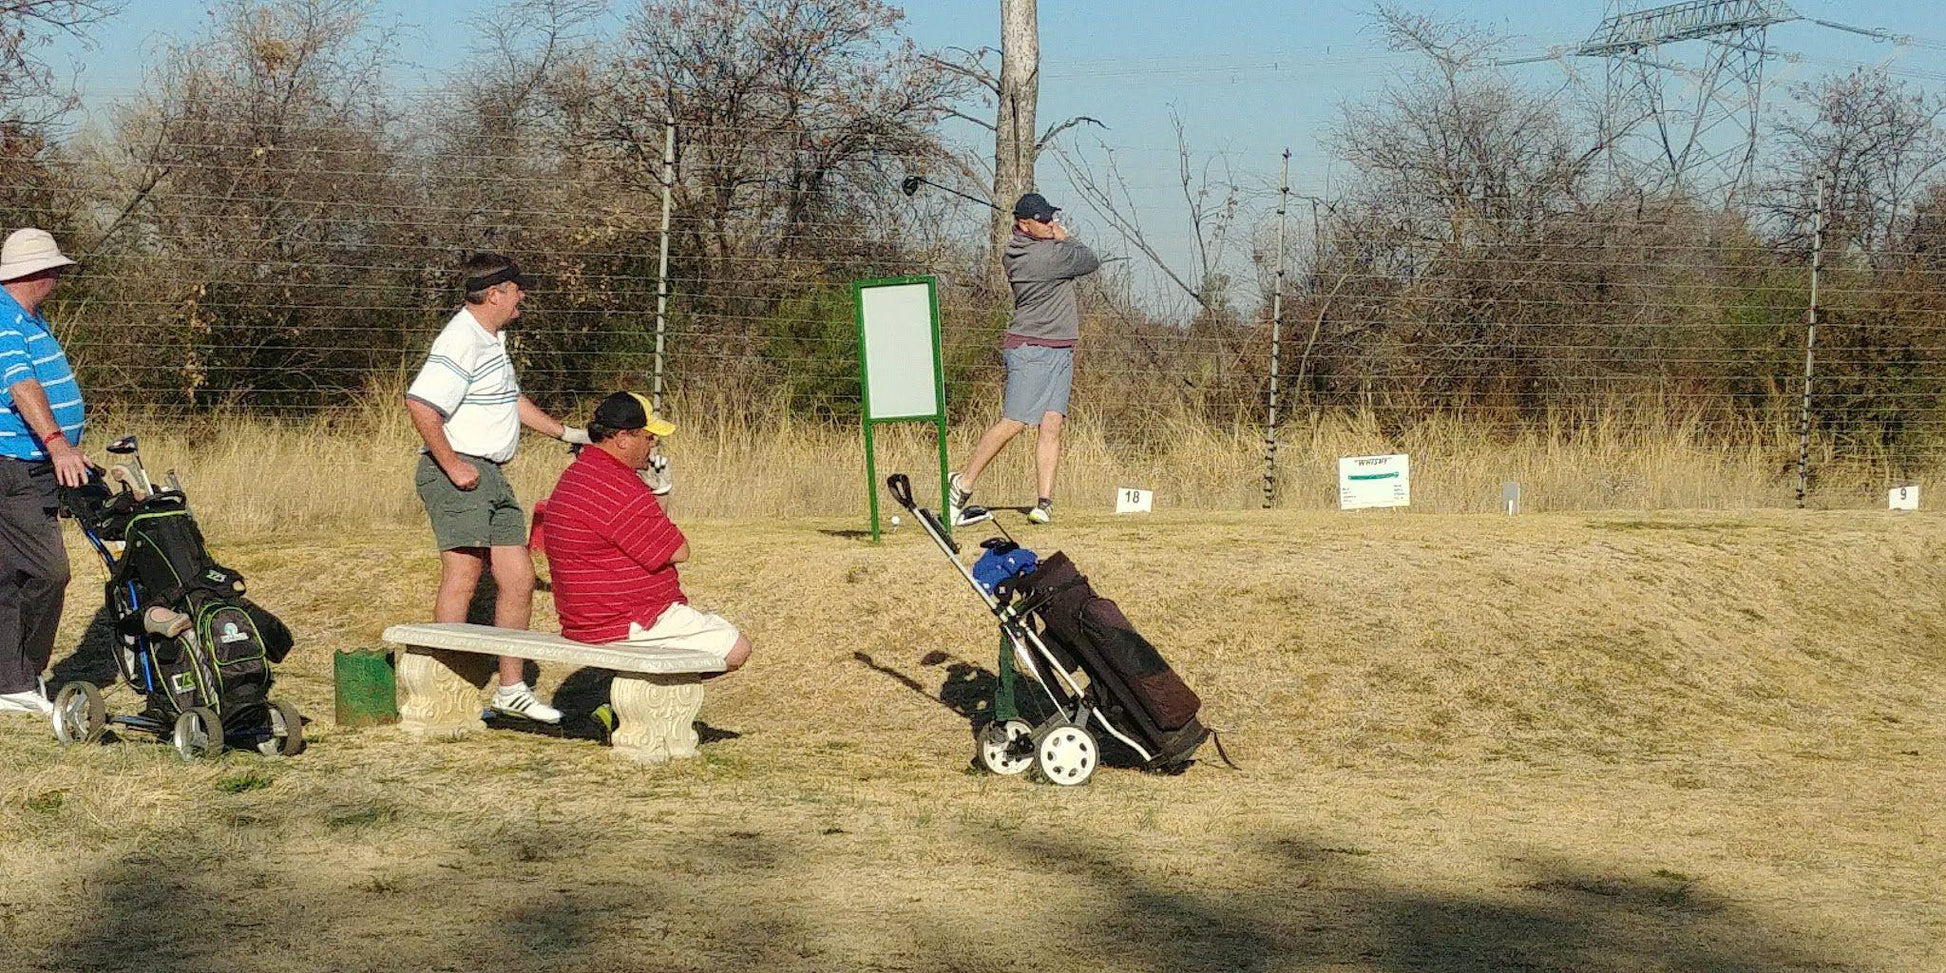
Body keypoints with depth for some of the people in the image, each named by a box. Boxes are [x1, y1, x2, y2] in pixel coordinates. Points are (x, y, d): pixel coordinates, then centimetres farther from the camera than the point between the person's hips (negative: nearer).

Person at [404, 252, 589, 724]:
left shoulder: (494, 339, 19)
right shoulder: (461, 341, -15)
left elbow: (511, 400, 34)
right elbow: (419, 404, -24)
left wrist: (565, 432, 33)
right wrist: (452, 465, -21)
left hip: (493, 477, 10)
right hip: (459, 473, -10)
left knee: (518, 579, 7)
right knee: (463, 576, -13)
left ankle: (511, 688, 14)